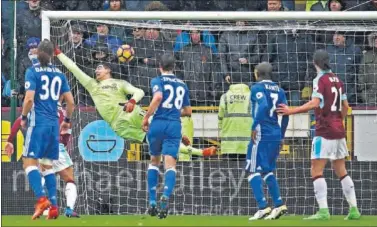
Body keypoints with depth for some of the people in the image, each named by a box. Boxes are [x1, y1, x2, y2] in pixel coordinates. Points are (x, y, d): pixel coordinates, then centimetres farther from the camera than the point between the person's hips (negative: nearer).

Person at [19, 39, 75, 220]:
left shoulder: (32, 72, -4)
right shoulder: (59, 74, 10)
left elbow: (29, 98, -15)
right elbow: (70, 102, 10)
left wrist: (23, 117, 1)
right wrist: (67, 120, 26)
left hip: (37, 122, -5)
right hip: (53, 124, 5)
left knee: (29, 162, -6)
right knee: (47, 165, 12)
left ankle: (41, 198, -25)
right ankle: (53, 205, 3)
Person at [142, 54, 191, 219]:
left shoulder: (158, 81, 3)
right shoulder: (182, 85, 17)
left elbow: (158, 97, -19)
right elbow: (188, 111, 22)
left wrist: (146, 117, -12)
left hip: (158, 124, -1)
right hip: (175, 126, 2)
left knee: (154, 161, 18)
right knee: (170, 165, -7)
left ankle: (152, 202, 14)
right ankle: (166, 196, -33)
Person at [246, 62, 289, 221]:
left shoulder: (257, 88, -5)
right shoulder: (279, 90, 14)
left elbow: (263, 106, -23)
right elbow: (286, 114, 11)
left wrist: (254, 126, -18)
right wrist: (281, 136, 18)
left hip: (262, 133, -7)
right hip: (276, 134, 7)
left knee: (254, 171, -3)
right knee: (267, 171, 18)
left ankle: (263, 207, -12)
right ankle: (279, 204, 11)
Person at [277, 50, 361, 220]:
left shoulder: (320, 80, -10)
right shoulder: (337, 80, 11)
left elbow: (315, 103, -22)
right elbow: (345, 106, 17)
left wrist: (291, 111, -22)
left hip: (324, 131, -7)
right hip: (339, 131, 7)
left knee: (316, 171, -7)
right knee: (341, 171, 13)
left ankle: (323, 211, -17)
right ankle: (353, 209, 10)